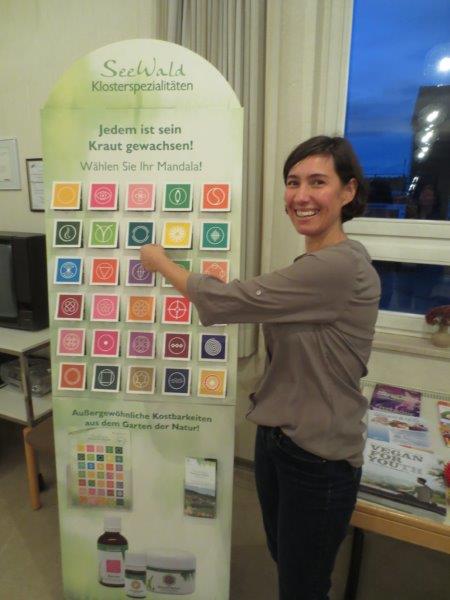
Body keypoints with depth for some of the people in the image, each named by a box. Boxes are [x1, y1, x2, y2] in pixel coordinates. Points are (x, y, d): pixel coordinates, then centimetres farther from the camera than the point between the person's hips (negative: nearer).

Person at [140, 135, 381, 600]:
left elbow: (226, 300, -24)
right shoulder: (312, 264, 5)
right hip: (275, 434, 9)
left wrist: (160, 262, -10)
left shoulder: (339, 267, -26)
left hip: (318, 456, -8)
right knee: (283, 559, 28)